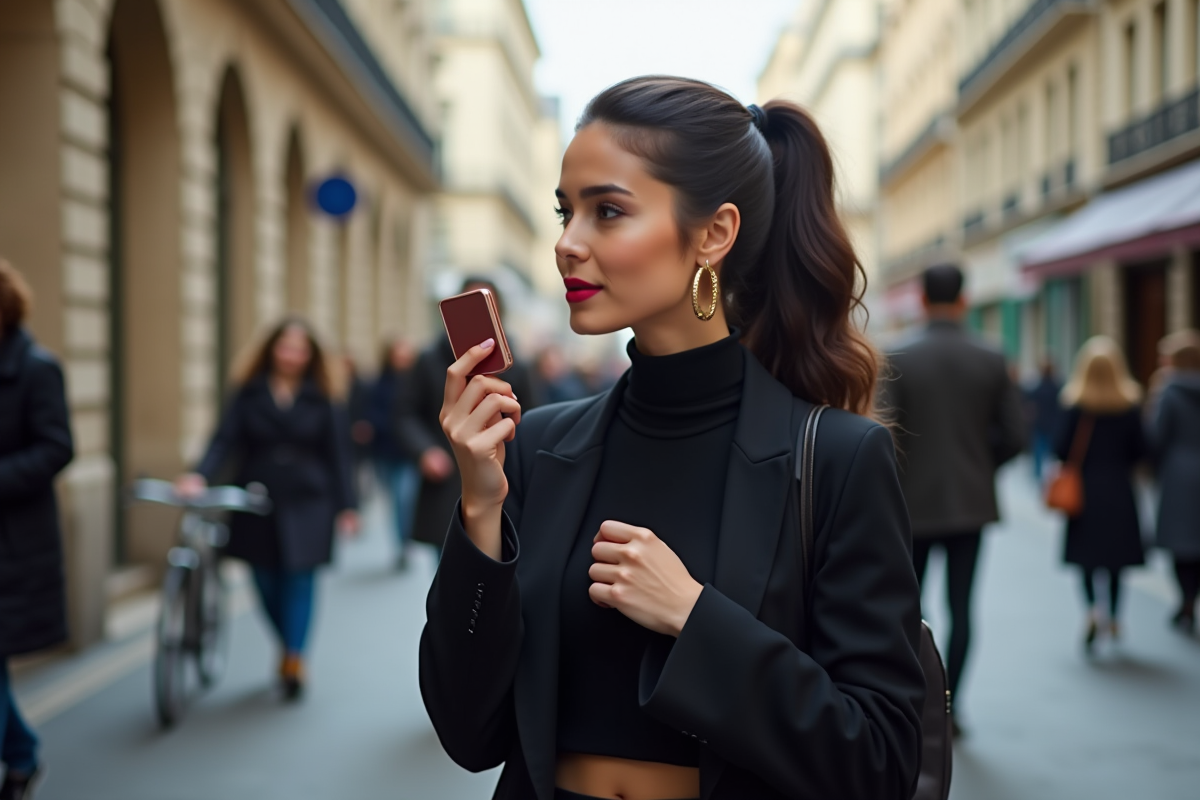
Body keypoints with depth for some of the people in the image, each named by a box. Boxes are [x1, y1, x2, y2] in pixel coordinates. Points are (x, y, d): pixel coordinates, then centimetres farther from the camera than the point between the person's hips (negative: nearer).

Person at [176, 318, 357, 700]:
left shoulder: (322, 398, 0)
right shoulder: (249, 393, 2)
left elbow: (338, 453, 0)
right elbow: (225, 440, -6)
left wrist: (346, 506, -3)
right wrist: (200, 475, -23)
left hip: (306, 505, -2)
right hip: (258, 505, 2)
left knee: (298, 580, -5)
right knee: (266, 582, 7)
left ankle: (293, 661, 2)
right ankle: (289, 647, 30)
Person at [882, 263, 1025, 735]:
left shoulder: (898, 360, -9)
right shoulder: (992, 361, -2)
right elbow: (1015, 436, -1)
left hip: (913, 502, -1)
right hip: (971, 501, 2)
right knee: (960, 605, 7)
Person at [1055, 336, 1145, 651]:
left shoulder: (1077, 406, -8)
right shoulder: (1130, 405, -4)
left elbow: (1061, 449, -10)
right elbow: (1140, 450, -3)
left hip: (1085, 488, -1)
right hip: (1119, 489, 1)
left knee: (1086, 554, 5)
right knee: (1116, 556, 12)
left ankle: (1092, 610, -16)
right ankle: (1113, 618, 19)